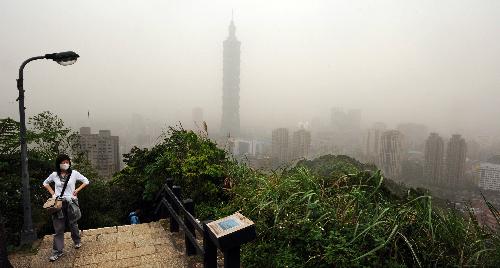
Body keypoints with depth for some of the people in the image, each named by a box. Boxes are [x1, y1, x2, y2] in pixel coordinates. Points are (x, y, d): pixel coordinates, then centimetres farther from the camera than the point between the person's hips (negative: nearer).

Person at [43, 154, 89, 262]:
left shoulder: (74, 173, -4)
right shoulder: (54, 175, 1)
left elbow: (86, 181, 4)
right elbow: (45, 183, 19)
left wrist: (77, 190, -5)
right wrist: (52, 193, 6)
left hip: (70, 202, -1)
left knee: (72, 224, 13)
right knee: (58, 228, 3)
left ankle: (77, 241, 37)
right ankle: (57, 251, 13)